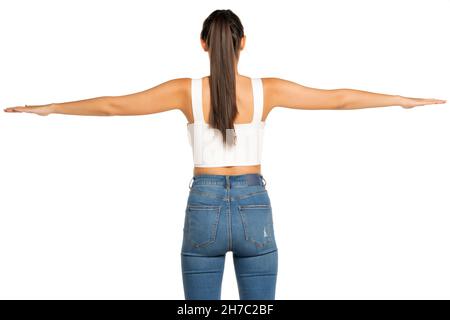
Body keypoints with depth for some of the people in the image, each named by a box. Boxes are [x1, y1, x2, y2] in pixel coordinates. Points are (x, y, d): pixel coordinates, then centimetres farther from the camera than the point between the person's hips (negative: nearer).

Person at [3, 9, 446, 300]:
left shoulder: (186, 91, -6)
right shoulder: (267, 89, -5)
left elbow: (114, 106, 0)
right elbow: (339, 98, 2)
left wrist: (48, 108, 13)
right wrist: (406, 100, 14)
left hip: (204, 211, 0)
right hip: (255, 211, 1)